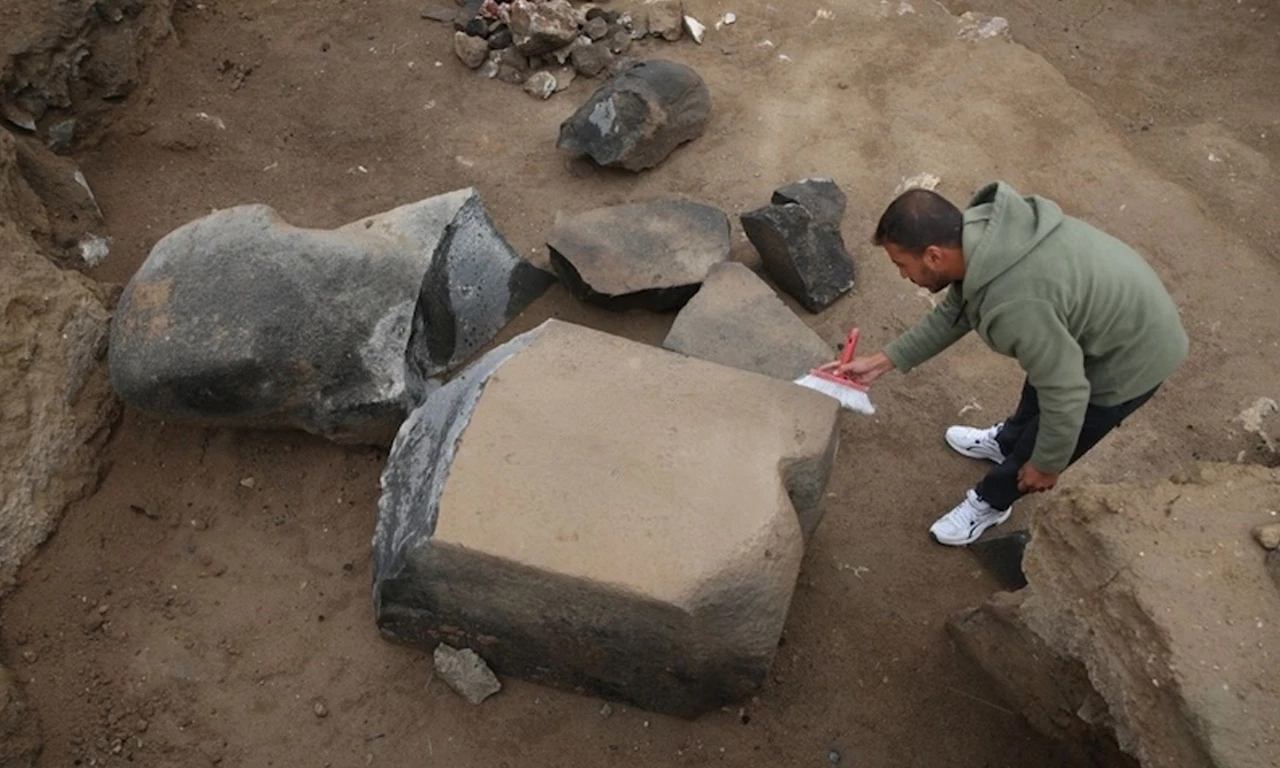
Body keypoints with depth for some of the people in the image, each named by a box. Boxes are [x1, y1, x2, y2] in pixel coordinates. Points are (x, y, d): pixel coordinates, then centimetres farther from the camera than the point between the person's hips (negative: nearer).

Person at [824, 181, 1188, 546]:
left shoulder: (1014, 305, -41)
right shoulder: (979, 229, -13)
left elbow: (1065, 394, -29)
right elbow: (954, 312, 3)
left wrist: (1046, 465, -12)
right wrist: (882, 361, 3)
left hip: (1132, 355, -8)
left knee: (1037, 447, 12)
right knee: (1038, 383, 32)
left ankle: (990, 501, 39)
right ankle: (1006, 442, 60)